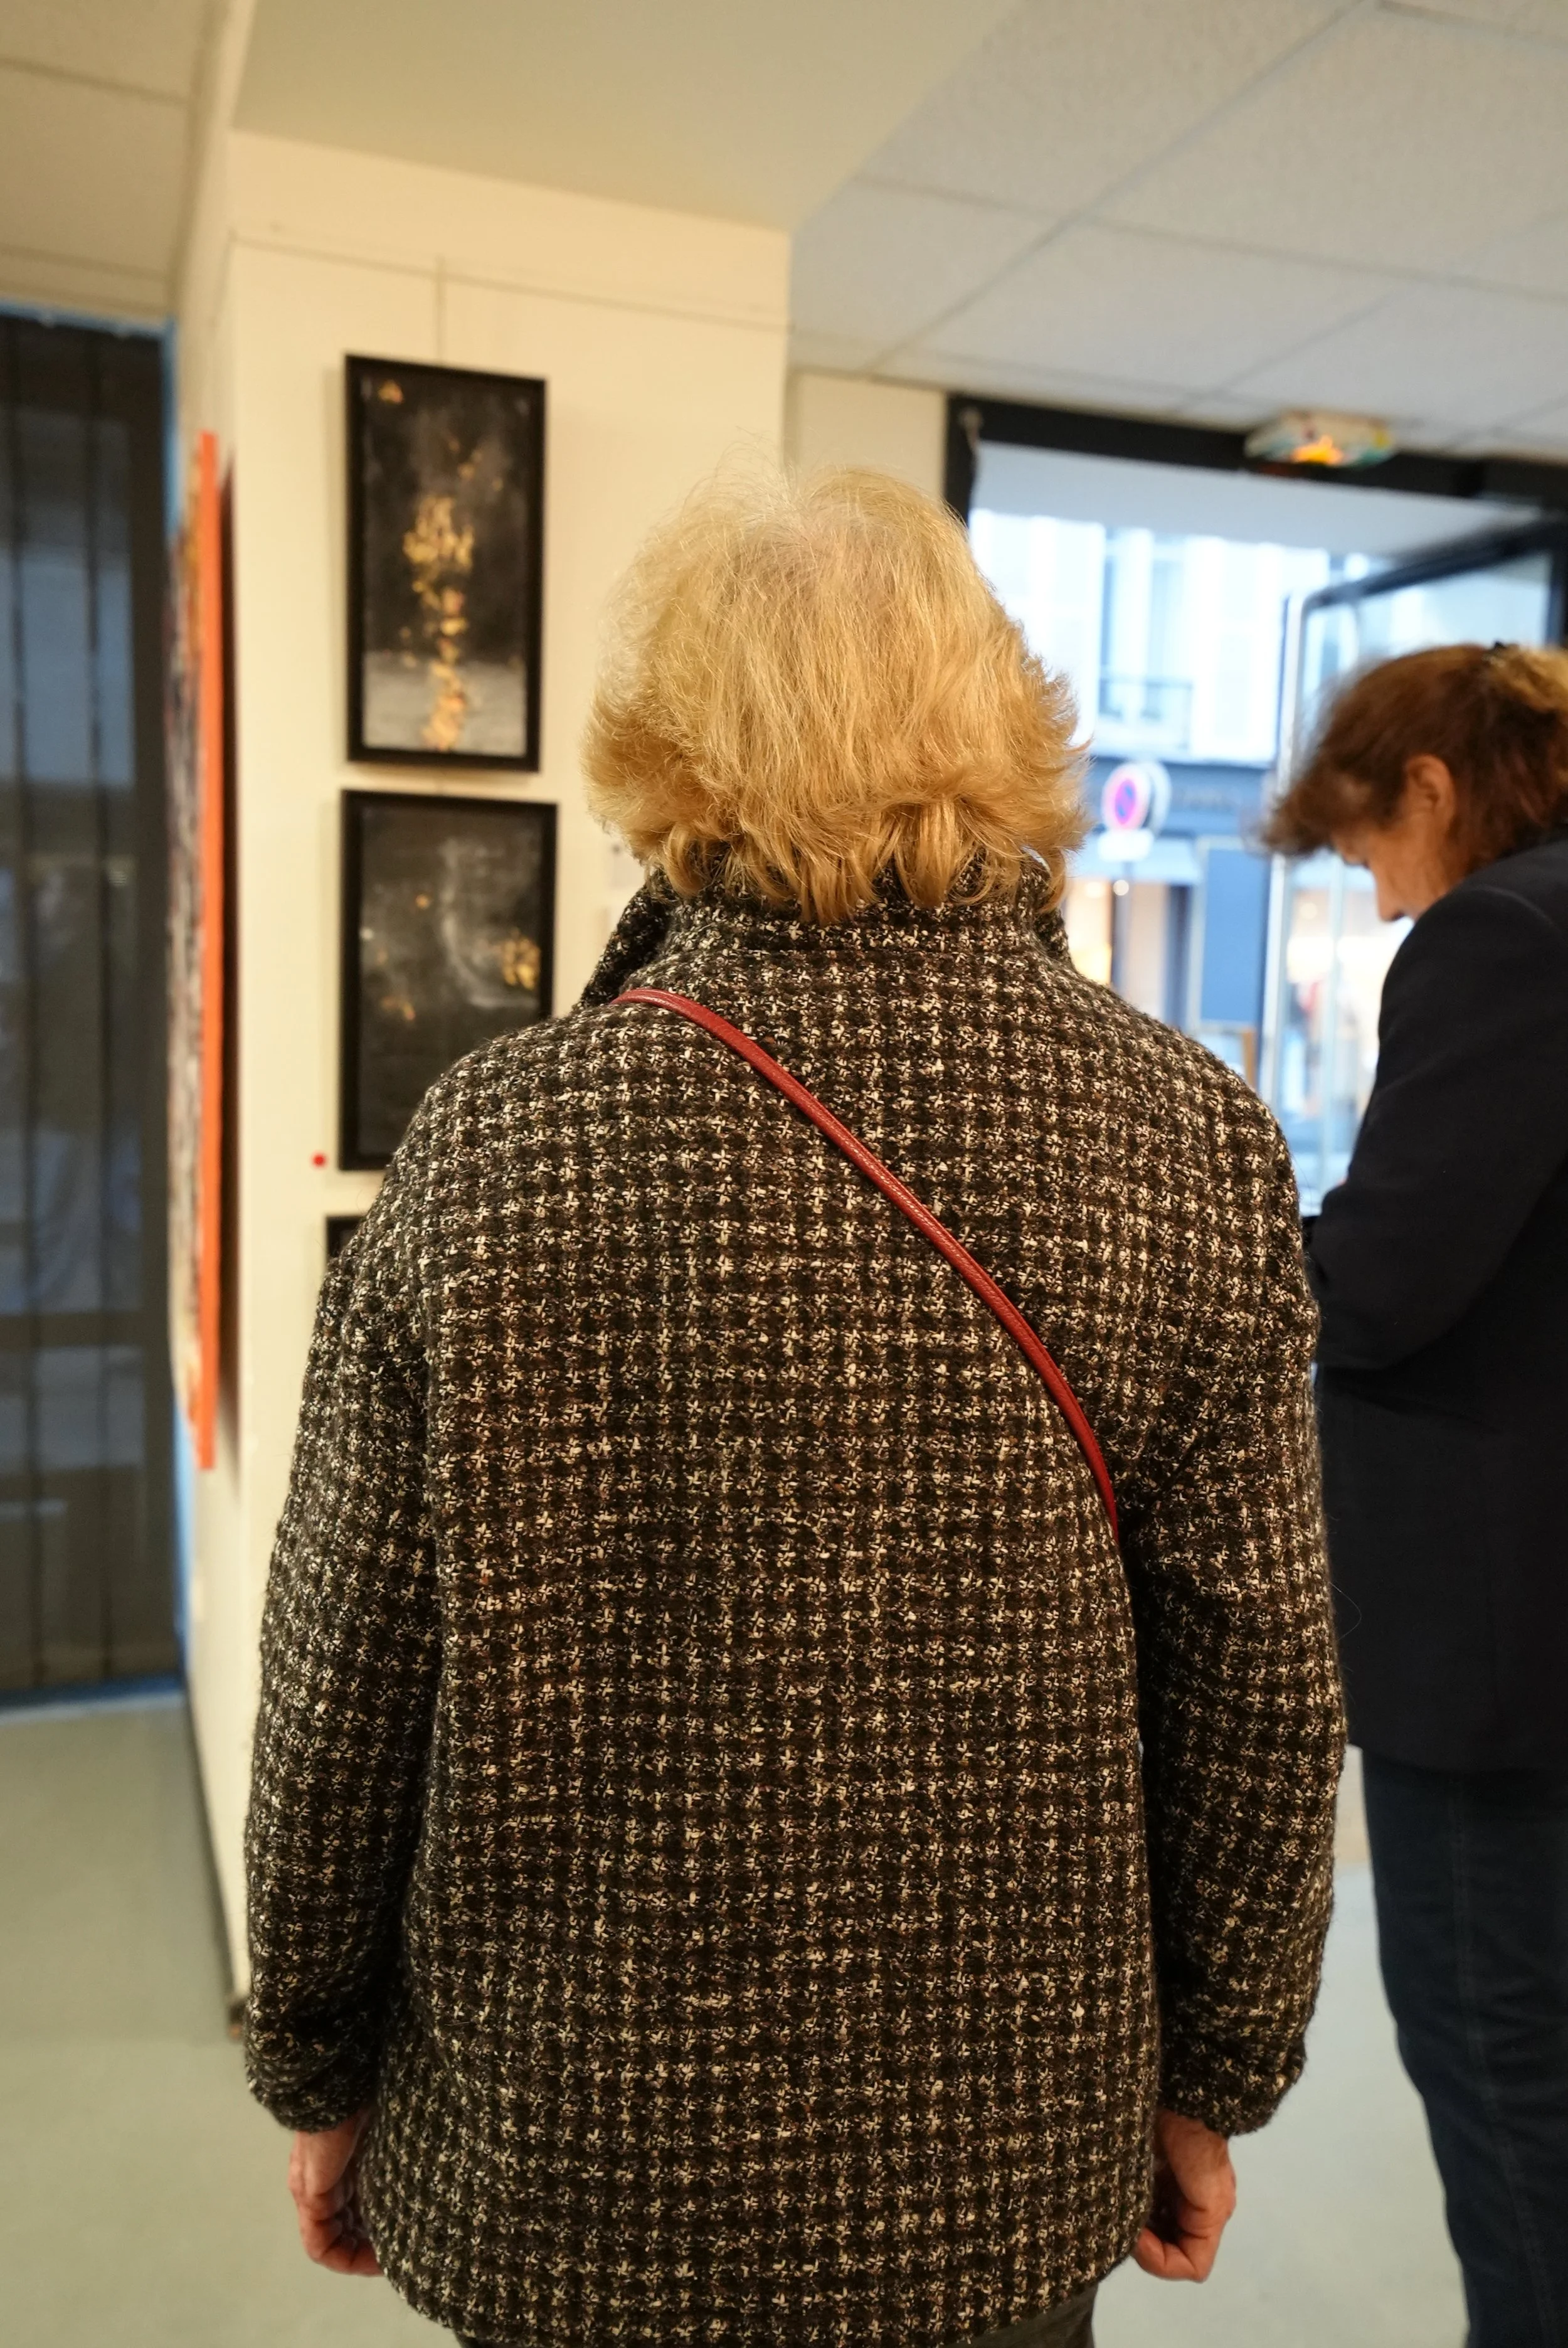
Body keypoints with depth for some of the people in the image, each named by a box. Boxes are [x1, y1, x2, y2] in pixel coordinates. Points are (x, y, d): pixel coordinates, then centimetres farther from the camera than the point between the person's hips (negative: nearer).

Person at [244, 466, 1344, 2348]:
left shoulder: (492, 1153, -18)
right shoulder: (1196, 1147, -14)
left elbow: (344, 1698, -10)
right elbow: (1260, 1691, -8)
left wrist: (320, 2078, 7)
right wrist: (1213, 2081, 8)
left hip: (569, 2176, -1)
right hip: (1017, 2167, 2)